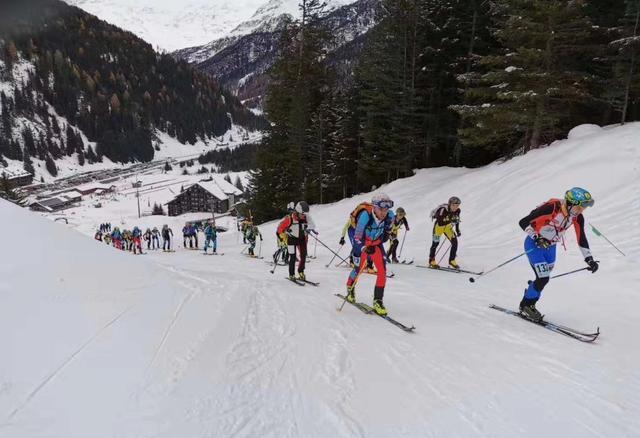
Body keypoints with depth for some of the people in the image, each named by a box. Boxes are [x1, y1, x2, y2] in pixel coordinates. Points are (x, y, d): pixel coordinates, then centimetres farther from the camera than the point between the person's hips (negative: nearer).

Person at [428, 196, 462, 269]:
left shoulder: (457, 210, -14)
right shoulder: (443, 210, -33)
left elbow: (456, 219, 5)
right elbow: (439, 222, -36)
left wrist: (457, 230, 5)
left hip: (448, 226, 5)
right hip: (439, 225, -5)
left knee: (455, 242, -6)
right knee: (436, 243, -3)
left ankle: (452, 260, 8)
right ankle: (432, 261, 15)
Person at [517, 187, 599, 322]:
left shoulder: (577, 217, -10)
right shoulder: (551, 208, -30)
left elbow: (582, 239, 2)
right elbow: (523, 222, -26)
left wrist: (589, 260, -2)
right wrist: (537, 238, -30)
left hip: (550, 247, 7)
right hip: (534, 245, -7)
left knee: (543, 279, 10)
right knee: (543, 278, -13)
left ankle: (529, 305, 31)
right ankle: (526, 305, 9)